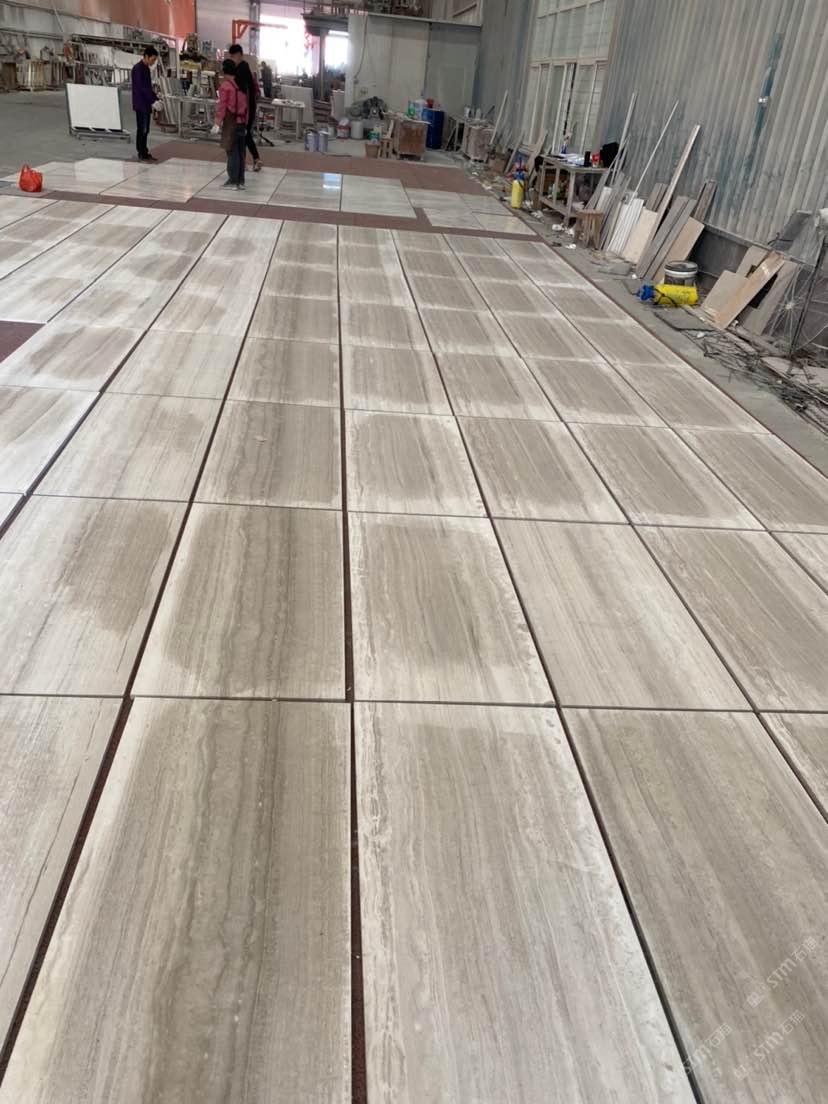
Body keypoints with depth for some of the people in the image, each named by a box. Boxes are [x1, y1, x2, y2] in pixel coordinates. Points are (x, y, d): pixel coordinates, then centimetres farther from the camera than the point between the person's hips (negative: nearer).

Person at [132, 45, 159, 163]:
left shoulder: (146, 68, 15)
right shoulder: (138, 68, -13)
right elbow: (142, 87, -21)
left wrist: (155, 97, 10)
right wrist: (155, 100, -26)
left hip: (146, 104, 9)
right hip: (140, 104, -9)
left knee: (145, 130, 10)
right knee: (142, 130, -7)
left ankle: (145, 153, 15)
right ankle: (141, 154, -4)